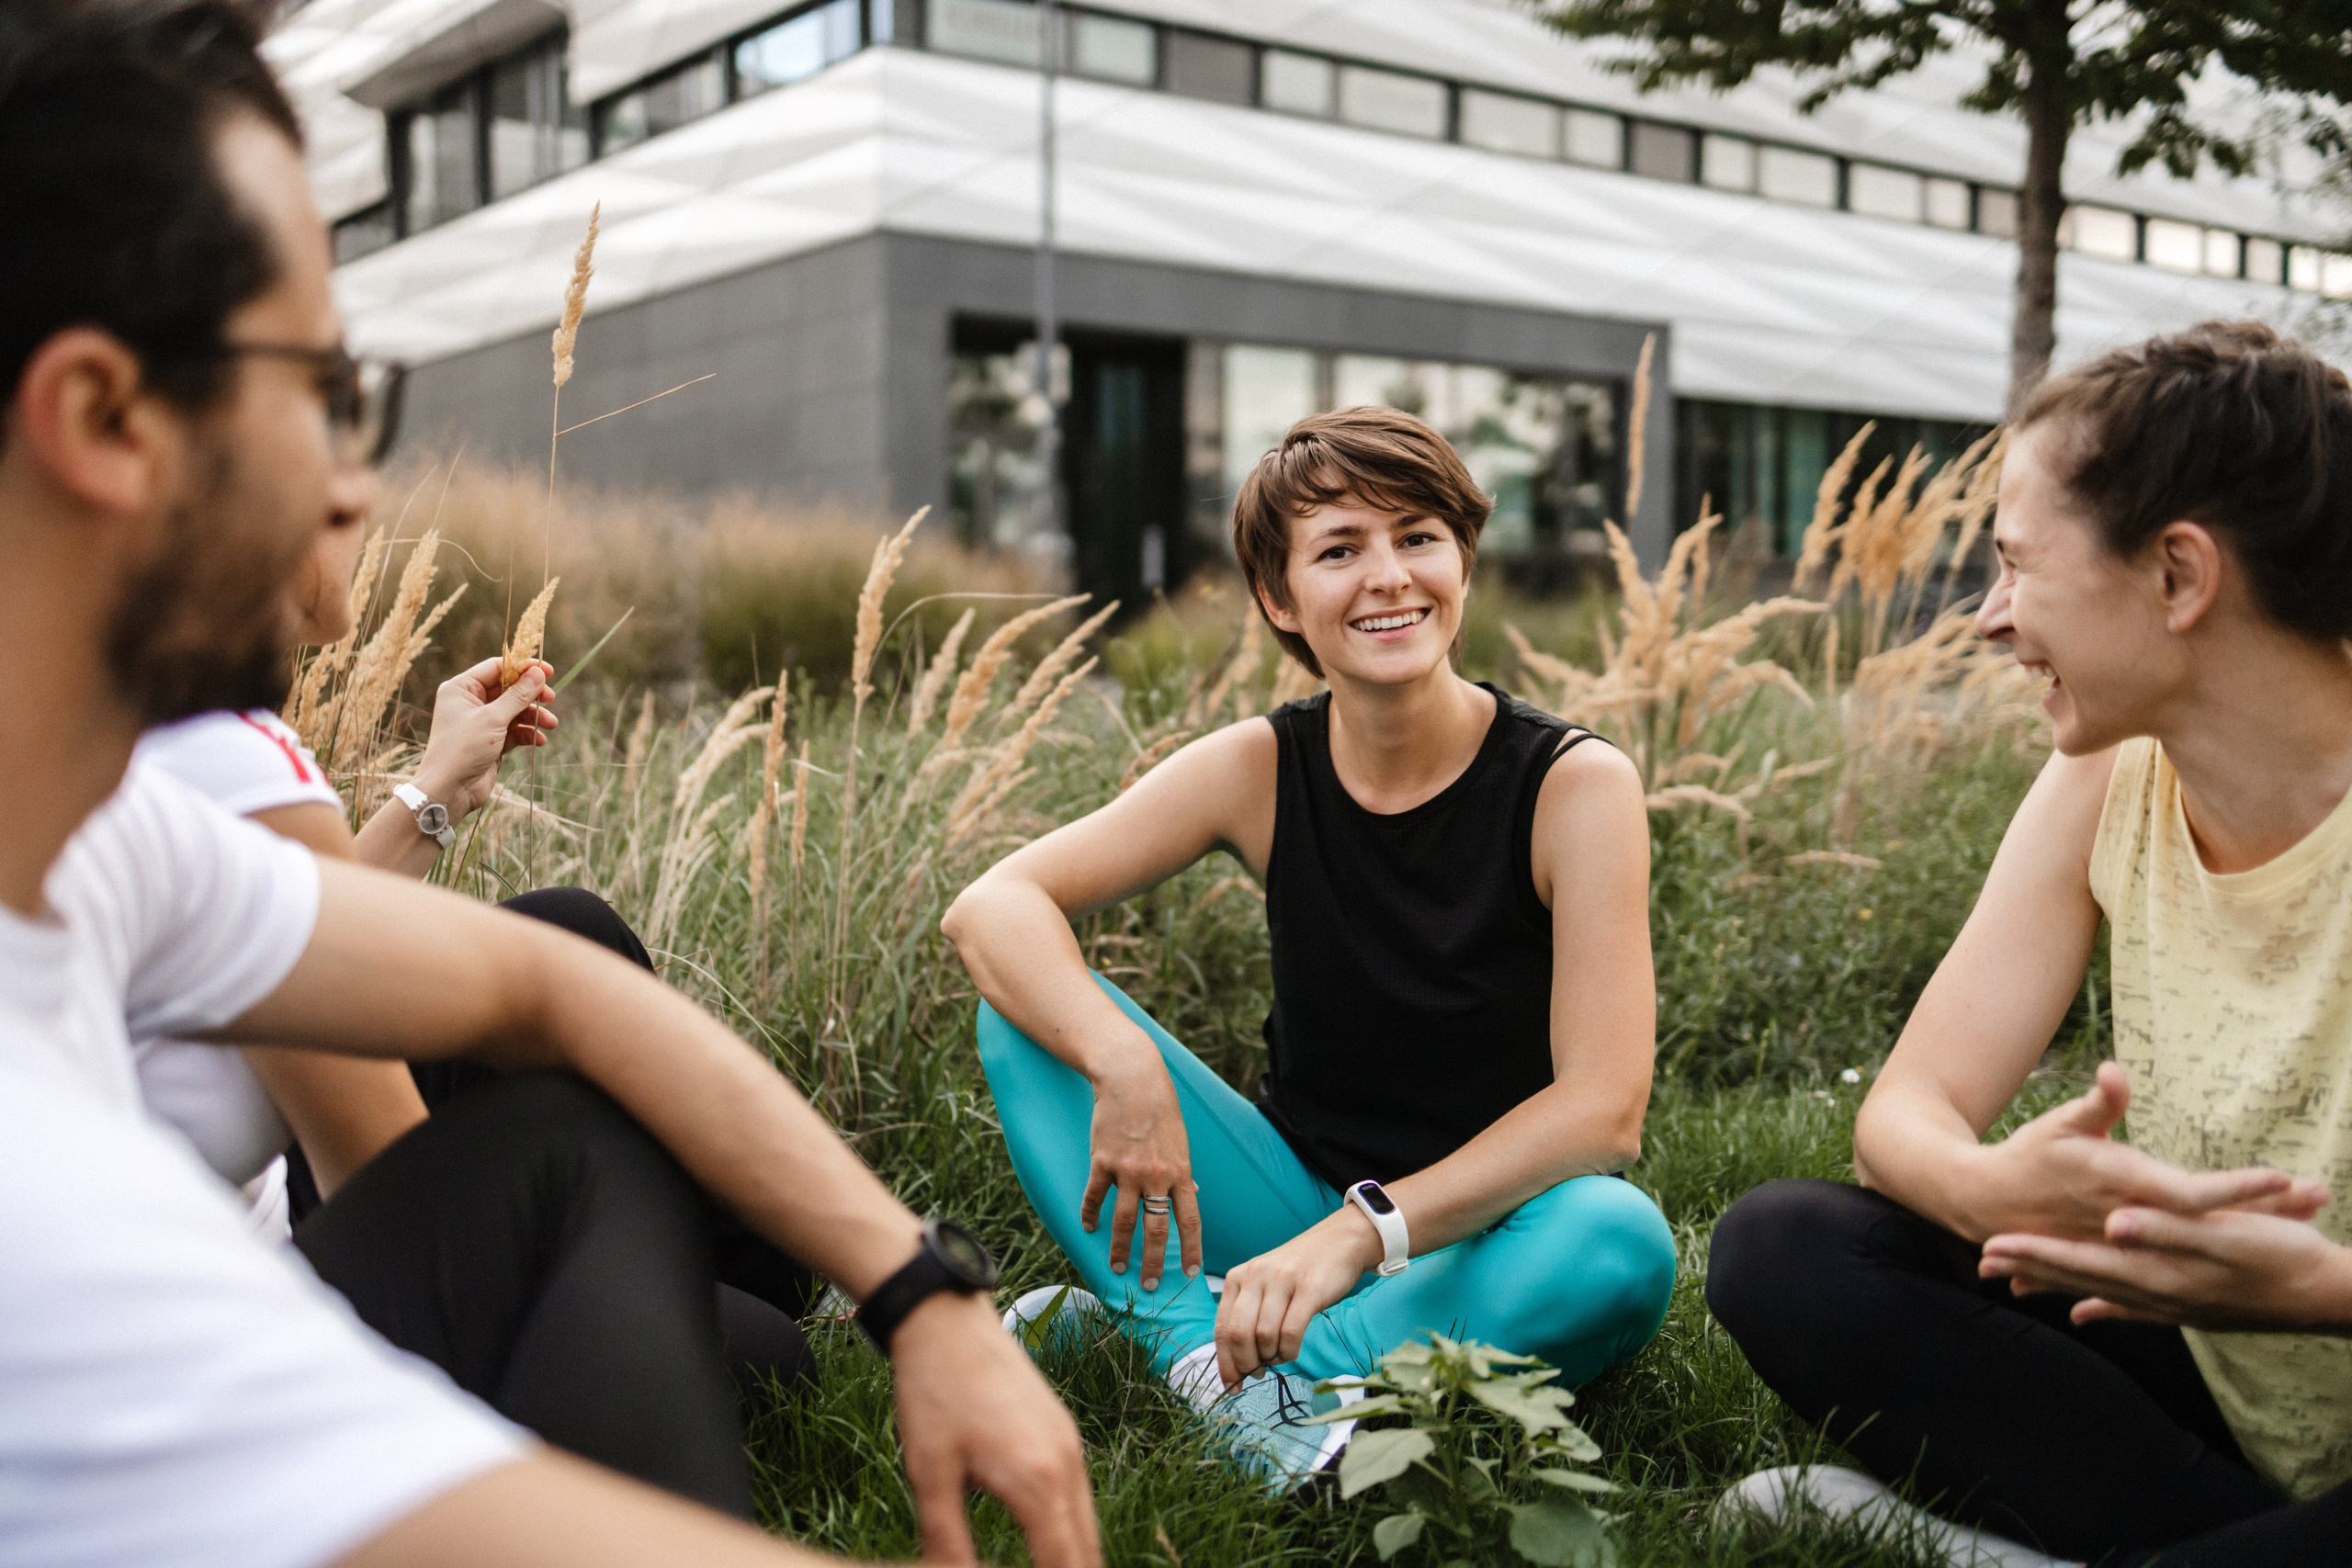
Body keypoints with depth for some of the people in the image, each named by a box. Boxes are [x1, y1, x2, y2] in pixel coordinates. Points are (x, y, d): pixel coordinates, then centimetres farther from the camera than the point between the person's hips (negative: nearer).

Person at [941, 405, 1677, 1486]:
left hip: (1486, 1236, -2)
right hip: (1298, 1205, 2)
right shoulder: (1261, 770, -7)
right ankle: (1210, 1354, -27)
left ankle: (1100, 1328, -30)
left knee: (1622, 1245, -37)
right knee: (1031, 1002, -13)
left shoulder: (1577, 786, -14)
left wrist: (1360, 1233, -33)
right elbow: (990, 908, -14)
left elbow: (1603, 1109, -22)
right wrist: (1123, 1064, -33)